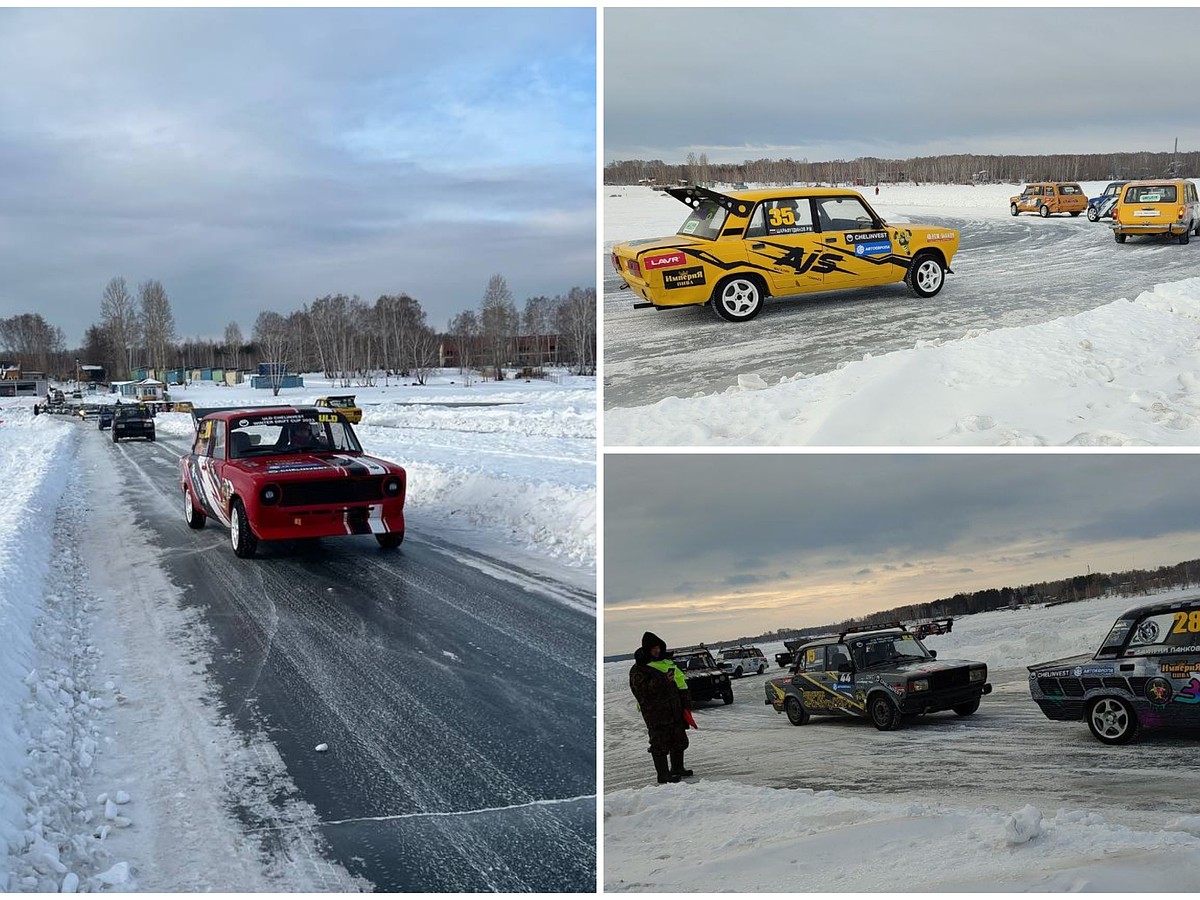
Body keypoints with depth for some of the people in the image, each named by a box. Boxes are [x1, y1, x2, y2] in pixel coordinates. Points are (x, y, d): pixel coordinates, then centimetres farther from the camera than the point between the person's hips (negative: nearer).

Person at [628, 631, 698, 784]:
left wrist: (686, 704, 14)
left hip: (674, 710, 7)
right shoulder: (638, 669, -7)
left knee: (679, 740, 15)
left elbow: (681, 683, 19)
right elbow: (642, 690, -19)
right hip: (655, 713, -7)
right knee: (660, 743, -7)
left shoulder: (667, 662, 15)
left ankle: (677, 768, 30)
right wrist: (662, 681, -28)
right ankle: (663, 774, -2)